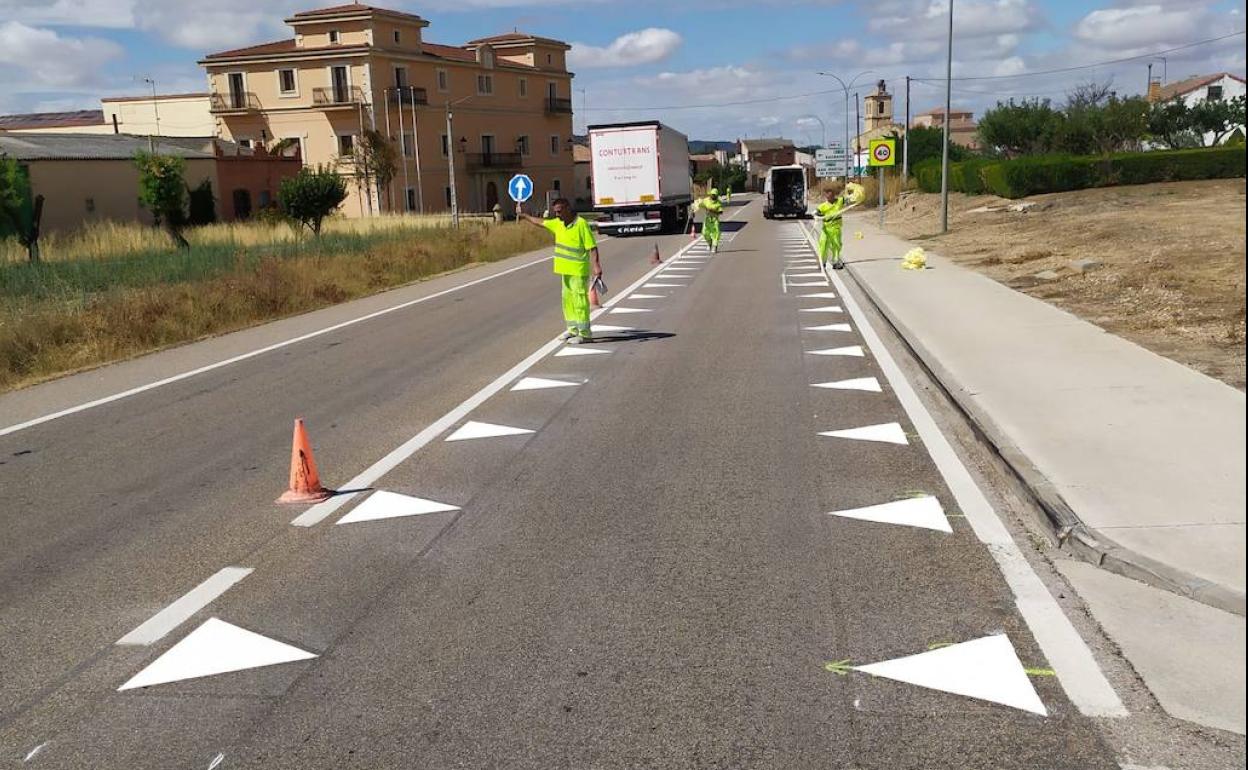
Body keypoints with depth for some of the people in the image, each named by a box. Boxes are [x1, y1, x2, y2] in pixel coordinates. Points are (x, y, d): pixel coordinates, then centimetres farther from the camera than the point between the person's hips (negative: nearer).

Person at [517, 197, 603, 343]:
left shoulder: (581, 224, -14)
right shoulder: (558, 223, 10)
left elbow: (592, 247, -17)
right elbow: (540, 222, 26)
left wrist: (596, 266, -24)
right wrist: (524, 216, 35)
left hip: (578, 271, -8)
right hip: (566, 270, 8)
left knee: (579, 300, -8)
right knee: (568, 299, 13)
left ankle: (584, 333, -4)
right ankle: (573, 329, 24)